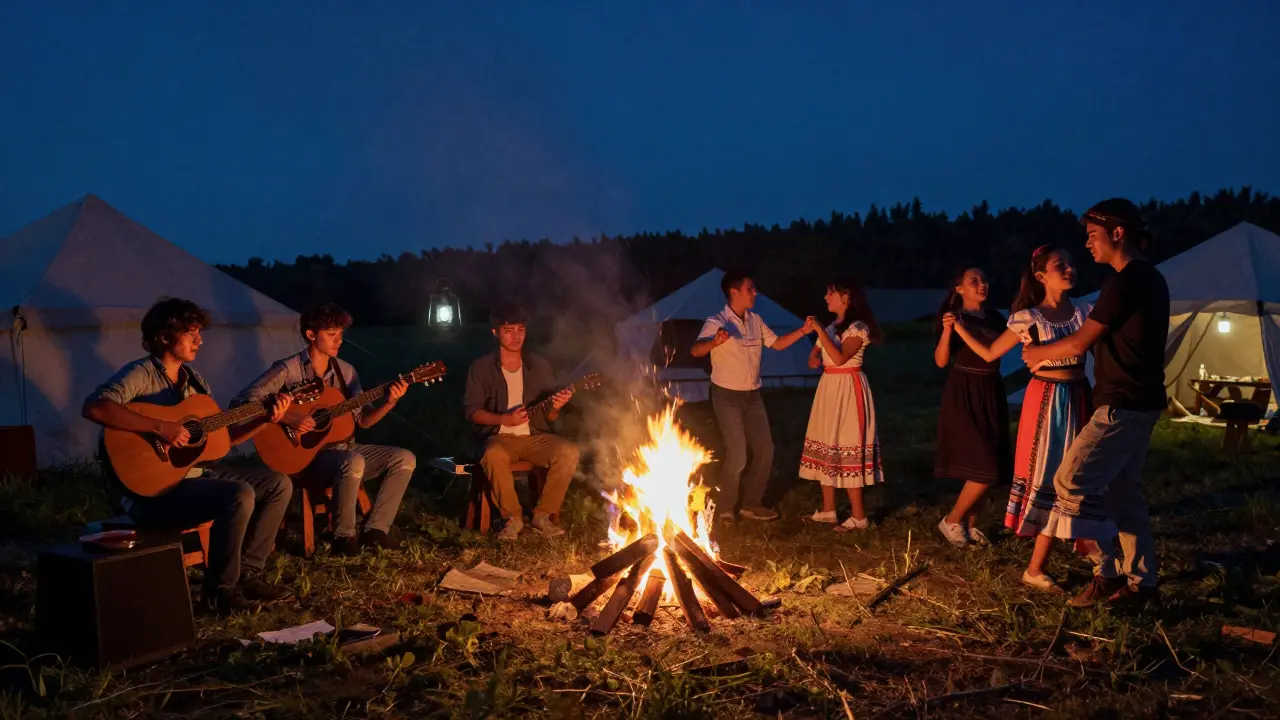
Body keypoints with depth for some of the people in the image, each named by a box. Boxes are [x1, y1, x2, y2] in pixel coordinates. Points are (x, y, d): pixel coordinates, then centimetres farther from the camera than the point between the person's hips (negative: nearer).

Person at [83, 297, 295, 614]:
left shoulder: (193, 379, 13)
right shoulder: (141, 374, -12)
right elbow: (93, 407, -31)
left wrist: (265, 420, -1)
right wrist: (160, 427, -31)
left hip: (195, 472, 9)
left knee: (279, 484, 4)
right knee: (240, 496, -30)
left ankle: (247, 573, 9)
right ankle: (219, 591, -12)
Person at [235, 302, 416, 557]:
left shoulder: (345, 371, 8)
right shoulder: (287, 369, -10)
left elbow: (362, 419, 8)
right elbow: (241, 402, -16)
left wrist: (388, 402, -10)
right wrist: (286, 417, -26)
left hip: (342, 448, 7)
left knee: (405, 459, -8)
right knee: (353, 462, -38)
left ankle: (375, 530, -5)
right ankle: (344, 537, -19)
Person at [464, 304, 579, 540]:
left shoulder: (540, 366, 7)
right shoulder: (481, 368, 0)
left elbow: (548, 418, 9)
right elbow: (471, 410, -2)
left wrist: (555, 408, -16)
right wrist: (504, 420, -17)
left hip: (535, 436, 3)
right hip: (500, 436, -3)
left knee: (569, 452, -27)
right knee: (494, 455, -39)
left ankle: (543, 514, -11)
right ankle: (512, 517, -17)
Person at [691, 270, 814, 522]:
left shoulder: (756, 321, 5)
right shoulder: (717, 322, -16)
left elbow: (777, 343, 15)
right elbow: (695, 350, -30)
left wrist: (803, 330, 1)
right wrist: (715, 342, -51)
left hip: (753, 395, 7)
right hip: (727, 397, -7)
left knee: (765, 450, 8)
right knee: (737, 455, -9)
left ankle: (751, 504, 22)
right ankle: (725, 509, 10)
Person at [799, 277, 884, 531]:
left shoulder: (858, 328, -12)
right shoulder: (832, 327, 14)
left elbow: (839, 358, -25)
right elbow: (814, 359, 21)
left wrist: (820, 330, -23)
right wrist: (814, 358, -2)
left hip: (848, 390, -9)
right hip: (829, 389, 9)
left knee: (847, 447, -9)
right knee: (828, 447, 10)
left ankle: (859, 517, -4)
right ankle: (828, 510, 17)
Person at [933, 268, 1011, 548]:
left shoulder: (995, 318, 10)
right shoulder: (953, 317, -7)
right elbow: (941, 361, -18)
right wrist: (947, 331, -33)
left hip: (992, 394, 6)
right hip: (964, 396, -6)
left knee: (989, 468, 7)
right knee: (986, 468, -12)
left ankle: (970, 525, 19)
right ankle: (951, 521, 3)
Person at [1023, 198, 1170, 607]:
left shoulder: (1126, 280, -17)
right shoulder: (1150, 278, 14)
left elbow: (1079, 344, -15)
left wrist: (1037, 353, 1)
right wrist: (1051, 356, 18)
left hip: (1122, 406, -10)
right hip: (1141, 403, 10)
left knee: (1073, 482, -8)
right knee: (1123, 491, 15)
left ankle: (1109, 573, -1)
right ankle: (1141, 581, 20)